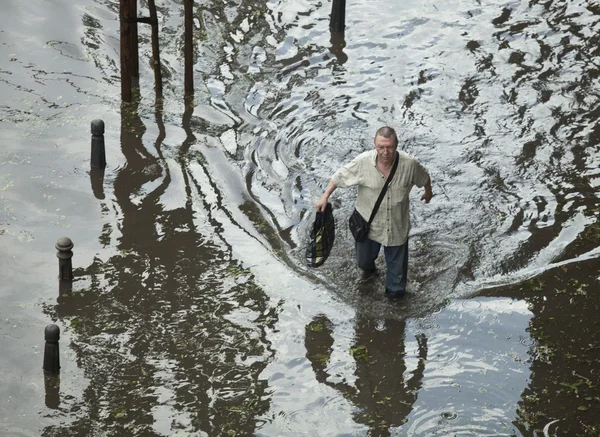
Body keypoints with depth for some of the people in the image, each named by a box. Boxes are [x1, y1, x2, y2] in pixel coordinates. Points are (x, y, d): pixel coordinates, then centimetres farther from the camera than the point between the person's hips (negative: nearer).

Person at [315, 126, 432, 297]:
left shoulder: (409, 164, -23)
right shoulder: (363, 162, -26)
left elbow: (424, 177, 0)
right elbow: (340, 176, -9)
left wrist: (428, 192, 18)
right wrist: (325, 197, -6)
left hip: (397, 227, 0)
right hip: (368, 224, 0)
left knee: (397, 264, 19)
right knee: (363, 260, 25)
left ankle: (395, 289, 49)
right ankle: (368, 267, 63)